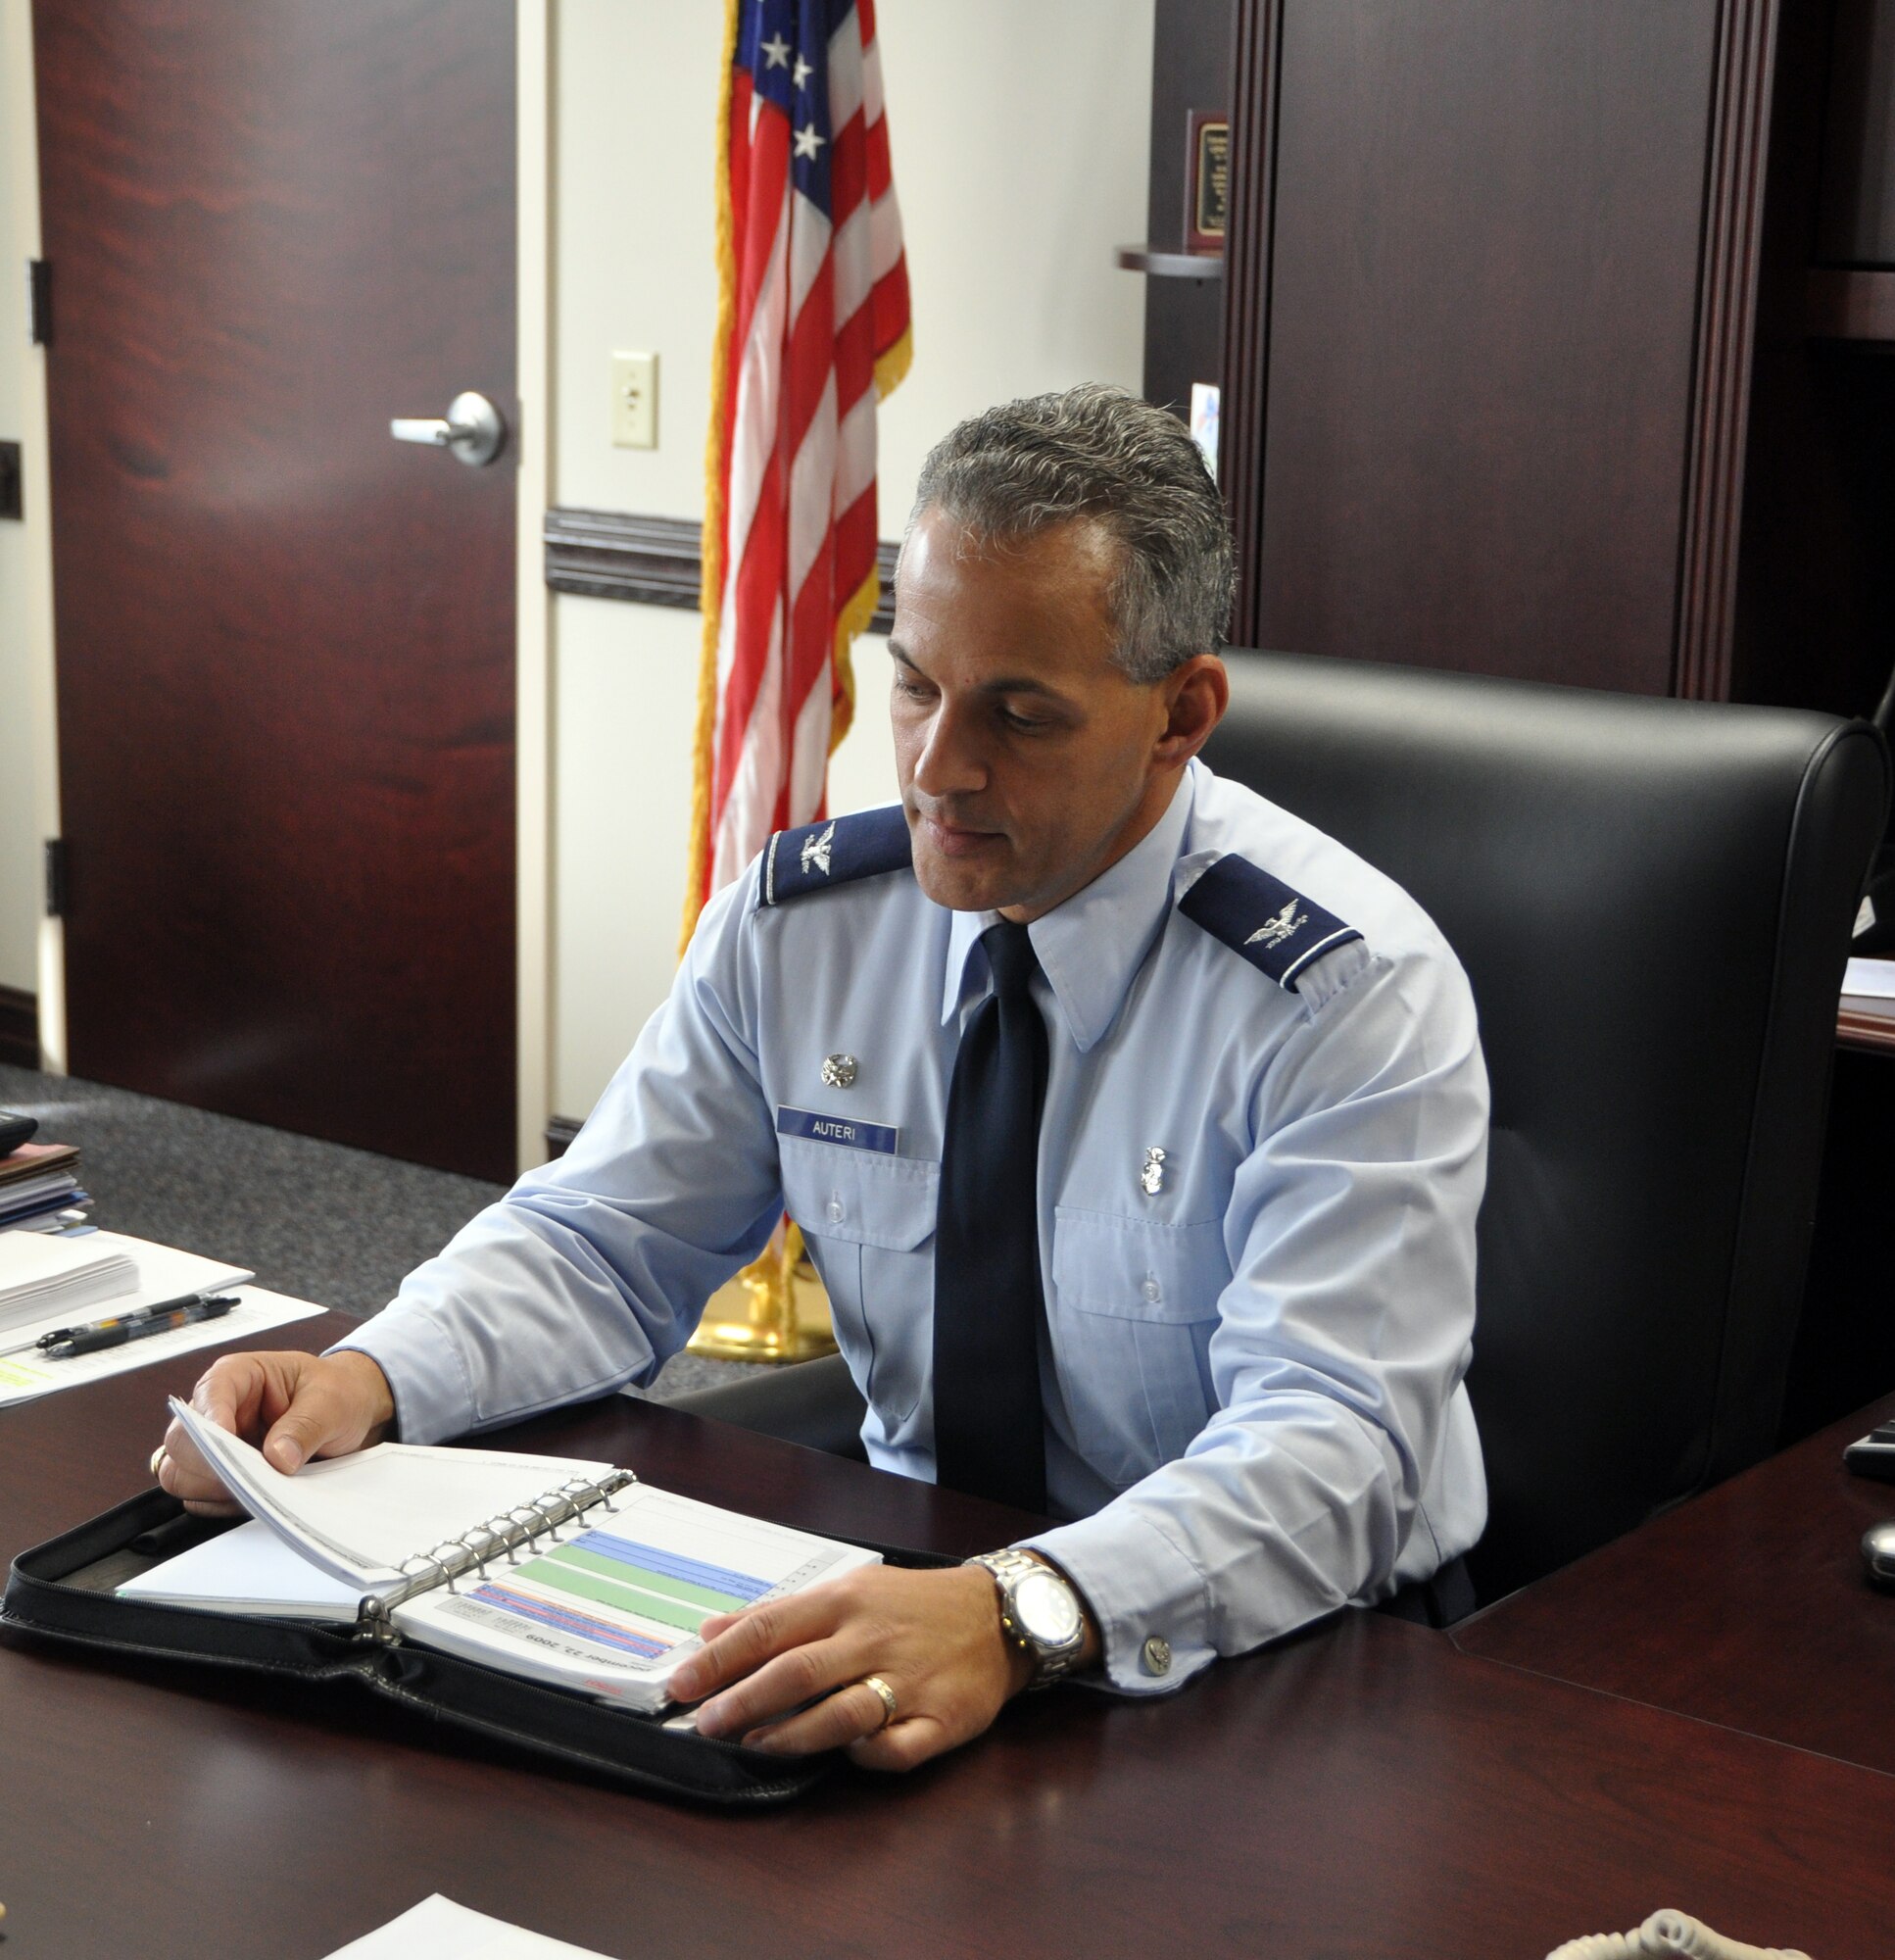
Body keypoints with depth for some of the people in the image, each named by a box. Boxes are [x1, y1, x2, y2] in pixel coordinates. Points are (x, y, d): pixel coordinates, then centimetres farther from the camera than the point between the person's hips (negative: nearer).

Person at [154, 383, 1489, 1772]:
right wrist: (366, 1379, -15)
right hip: (910, 1571, 5)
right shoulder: (802, 919, -1)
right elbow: (605, 1243, 6)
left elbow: (1331, 1438, -27)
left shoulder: (1355, 996, -17)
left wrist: (1019, 1615, -45)